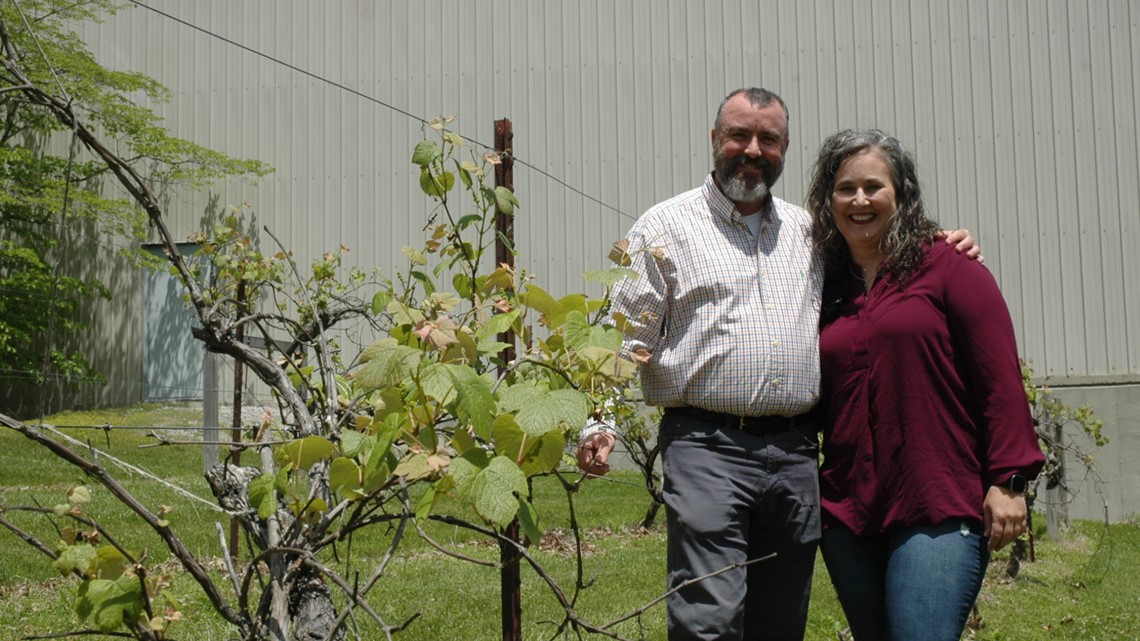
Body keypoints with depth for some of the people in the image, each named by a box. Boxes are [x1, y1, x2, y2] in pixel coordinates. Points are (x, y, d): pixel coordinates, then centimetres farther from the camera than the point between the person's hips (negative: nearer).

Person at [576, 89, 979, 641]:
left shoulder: (807, 230, 18)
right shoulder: (666, 227, 5)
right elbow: (621, 337, 0)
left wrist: (942, 251, 14)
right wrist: (597, 424, -14)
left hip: (796, 453, 5)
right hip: (706, 449, -4)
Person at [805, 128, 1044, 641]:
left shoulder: (947, 267, -1)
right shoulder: (823, 286, 11)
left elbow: (999, 379, -5)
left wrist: (1008, 481, -9)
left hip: (939, 510, -5)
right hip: (847, 512, 5)